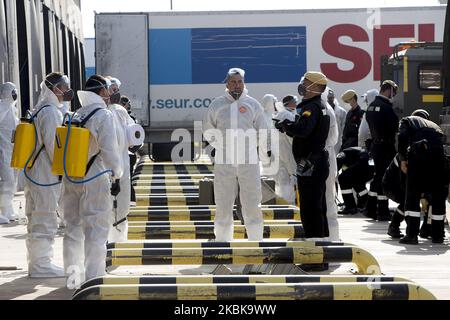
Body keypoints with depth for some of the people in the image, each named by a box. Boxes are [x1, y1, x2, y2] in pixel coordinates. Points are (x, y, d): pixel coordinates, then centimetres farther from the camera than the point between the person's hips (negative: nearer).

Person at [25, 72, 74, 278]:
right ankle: (41, 265, 0)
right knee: (45, 221, -4)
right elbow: (53, 145, -19)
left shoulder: (38, 110, 15)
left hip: (33, 173, 10)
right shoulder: (51, 112, -15)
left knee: (37, 220, 15)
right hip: (46, 175, -10)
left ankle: (37, 262, 23)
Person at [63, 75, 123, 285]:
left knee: (73, 226, 15)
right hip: (94, 180, -6)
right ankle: (93, 276, 4)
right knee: (96, 229, 1)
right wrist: (117, 176, -5)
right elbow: (109, 150, -14)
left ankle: (74, 273, 21)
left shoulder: (75, 116, 8)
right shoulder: (104, 115, -10)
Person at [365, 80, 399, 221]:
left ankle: (371, 209, 21)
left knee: (378, 176, 17)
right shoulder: (386, 107, -18)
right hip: (386, 147, -9)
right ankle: (383, 212, 2)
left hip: (376, 145, 9)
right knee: (384, 178, -3)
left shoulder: (371, 106, 10)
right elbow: (396, 127, -16)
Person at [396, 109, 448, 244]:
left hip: (418, 154, -3)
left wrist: (402, 159, 4)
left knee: (412, 196, 4)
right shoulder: (434, 125, 35)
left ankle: (411, 234, -2)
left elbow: (402, 137, 4)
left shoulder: (408, 120, 26)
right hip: (439, 156, 3)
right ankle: (437, 235, 18)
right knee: (438, 197, 14)